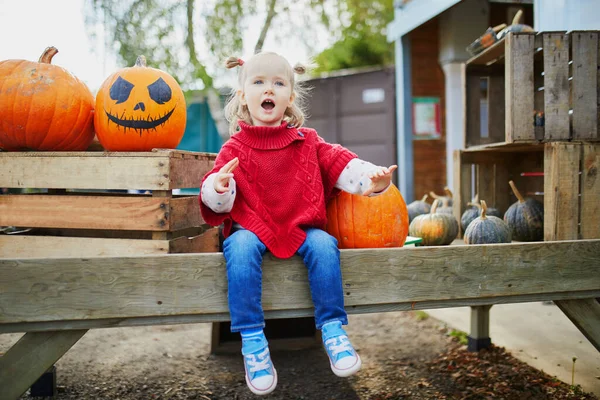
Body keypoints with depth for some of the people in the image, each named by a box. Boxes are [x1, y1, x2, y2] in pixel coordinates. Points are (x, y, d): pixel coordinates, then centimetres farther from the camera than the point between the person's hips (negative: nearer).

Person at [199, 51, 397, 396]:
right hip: (251, 228, -1)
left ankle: (333, 329, -14)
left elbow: (340, 163, 2)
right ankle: (252, 341, -26)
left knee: (324, 244, -27)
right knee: (241, 248, -33)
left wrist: (372, 178, -17)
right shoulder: (235, 148, 3)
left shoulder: (308, 142, 11)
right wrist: (218, 187, -31)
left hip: (302, 227, 2)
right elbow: (218, 198, -5)